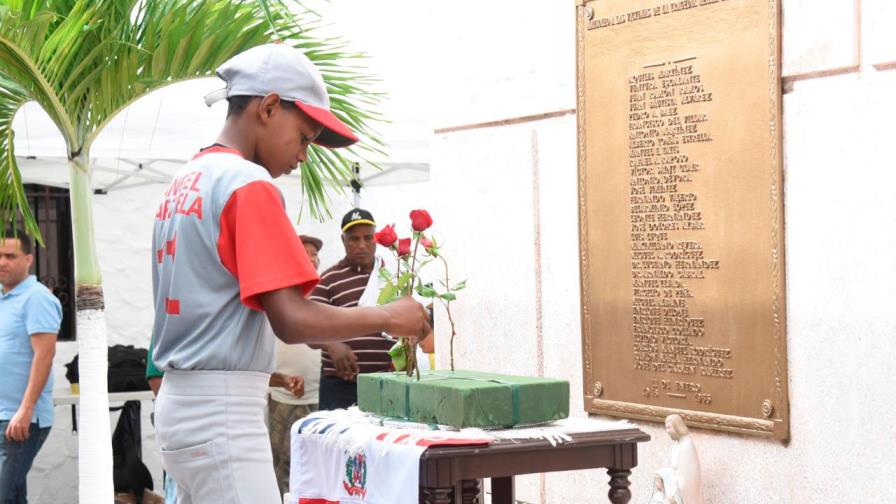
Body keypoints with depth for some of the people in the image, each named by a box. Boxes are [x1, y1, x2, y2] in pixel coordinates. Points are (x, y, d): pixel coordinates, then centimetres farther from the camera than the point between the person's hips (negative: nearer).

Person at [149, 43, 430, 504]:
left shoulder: (183, 182, 14)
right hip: (223, 413, -10)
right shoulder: (249, 184, -14)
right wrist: (387, 317, -9)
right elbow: (291, 319, -21)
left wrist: (265, 371, 20)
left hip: (179, 402, 10)